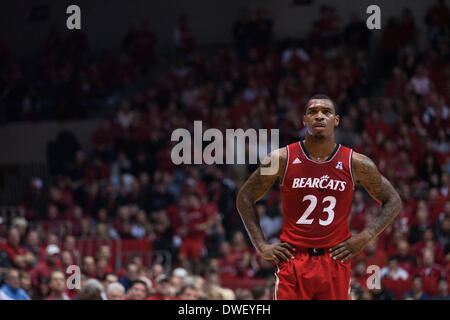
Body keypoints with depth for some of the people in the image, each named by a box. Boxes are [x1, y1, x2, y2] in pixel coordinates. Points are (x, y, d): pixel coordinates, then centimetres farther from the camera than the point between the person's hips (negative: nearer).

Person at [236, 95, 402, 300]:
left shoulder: (355, 164, 0)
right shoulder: (282, 159, -2)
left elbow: (393, 202, 11)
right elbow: (245, 198, 9)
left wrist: (364, 237, -1)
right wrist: (262, 246, 1)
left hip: (336, 260, 1)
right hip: (292, 260, -1)